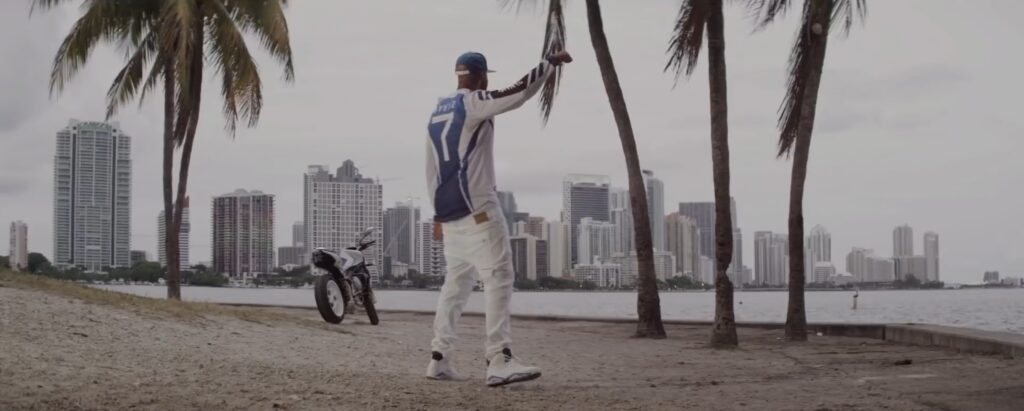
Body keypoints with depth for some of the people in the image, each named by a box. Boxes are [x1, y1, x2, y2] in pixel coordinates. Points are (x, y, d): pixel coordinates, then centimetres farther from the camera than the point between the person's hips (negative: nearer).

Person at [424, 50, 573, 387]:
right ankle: (499, 361, -22)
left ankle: (439, 359, 13)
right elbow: (519, 93, -17)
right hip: (477, 210, -9)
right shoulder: (473, 103, -7)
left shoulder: (437, 113, 18)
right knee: (499, 279, -12)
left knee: (456, 283, 14)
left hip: (449, 214, 9)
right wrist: (550, 63, -6)